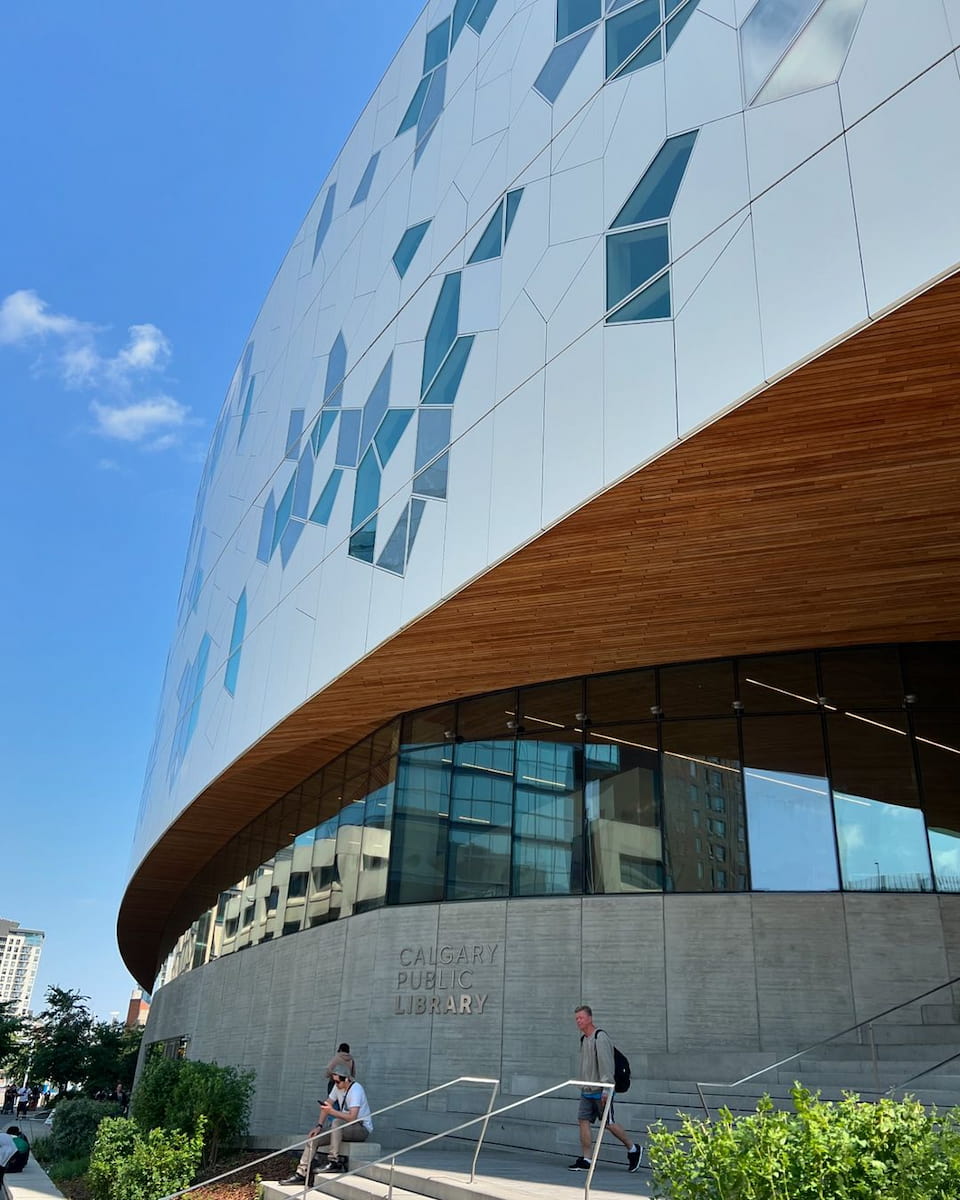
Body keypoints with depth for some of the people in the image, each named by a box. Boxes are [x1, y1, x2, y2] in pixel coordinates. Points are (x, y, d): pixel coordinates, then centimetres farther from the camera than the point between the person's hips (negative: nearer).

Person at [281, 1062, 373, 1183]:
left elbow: (352, 1117, -32)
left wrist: (332, 1111, -32)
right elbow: (327, 1104, 9)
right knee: (313, 1137, -4)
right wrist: (318, 1126, -1)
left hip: (362, 1129, -8)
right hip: (344, 1128, 8)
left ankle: (334, 1162, -28)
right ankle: (301, 1174, -1)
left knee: (336, 1122, -35)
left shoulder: (356, 1090, -24)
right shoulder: (338, 1086, 1)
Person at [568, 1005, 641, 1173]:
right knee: (583, 1121, 1)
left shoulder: (600, 1038, -15)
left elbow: (605, 1064, -19)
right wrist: (583, 1085, 15)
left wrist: (606, 1090, -22)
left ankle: (633, 1149, 20)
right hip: (586, 1091, 8)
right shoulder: (583, 1039, 12)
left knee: (609, 1123, 1)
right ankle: (585, 1160, 6)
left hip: (600, 1091, -8)